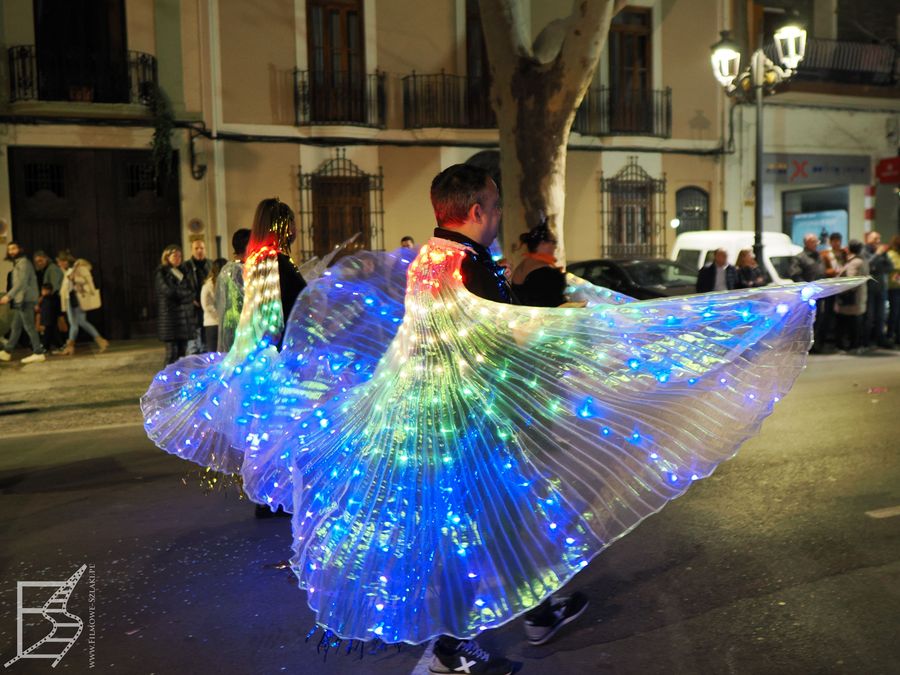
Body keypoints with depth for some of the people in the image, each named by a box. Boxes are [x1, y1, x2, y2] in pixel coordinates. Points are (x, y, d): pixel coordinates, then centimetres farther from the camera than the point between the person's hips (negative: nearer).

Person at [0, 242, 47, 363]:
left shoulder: (24, 262, -10)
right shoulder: (17, 263, 19)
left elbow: (22, 282, -20)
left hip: (26, 300, -9)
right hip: (20, 301, 9)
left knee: (28, 326, -9)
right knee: (15, 327, 13)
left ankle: (38, 353, -7)